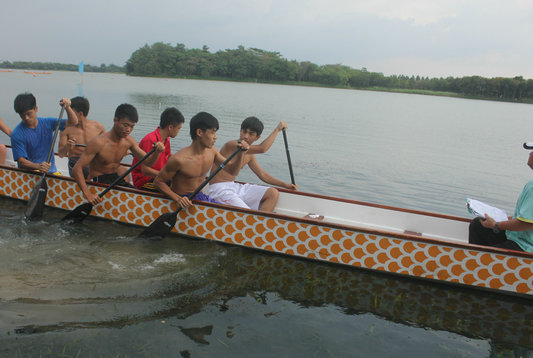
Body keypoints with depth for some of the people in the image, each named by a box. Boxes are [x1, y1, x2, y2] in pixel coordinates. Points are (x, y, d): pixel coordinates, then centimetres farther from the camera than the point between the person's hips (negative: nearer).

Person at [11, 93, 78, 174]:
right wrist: (38, 166, -31)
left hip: (51, 171, 3)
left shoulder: (47, 123, 7)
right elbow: (21, 161, -11)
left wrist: (67, 107, -17)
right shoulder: (17, 134, -5)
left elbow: (73, 122, 3)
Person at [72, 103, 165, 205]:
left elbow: (147, 162, 2)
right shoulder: (99, 143, -20)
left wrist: (157, 152, -22)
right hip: (98, 182, -6)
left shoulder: (129, 141, -1)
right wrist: (88, 194, -33)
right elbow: (77, 169, -21)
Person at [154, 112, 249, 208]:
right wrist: (178, 199, -27)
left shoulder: (211, 151, -1)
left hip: (200, 196, 8)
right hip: (184, 201, -8)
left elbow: (231, 167, 13)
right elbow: (158, 182, -13)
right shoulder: (179, 159, -22)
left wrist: (240, 152, -6)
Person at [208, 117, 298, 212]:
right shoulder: (231, 145, -16)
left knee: (273, 193, -5)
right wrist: (277, 129, -15)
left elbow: (262, 174, 18)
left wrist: (285, 185, 10)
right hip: (219, 190, -9)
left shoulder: (249, 155, 12)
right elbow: (262, 148, -27)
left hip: (234, 187, 9)